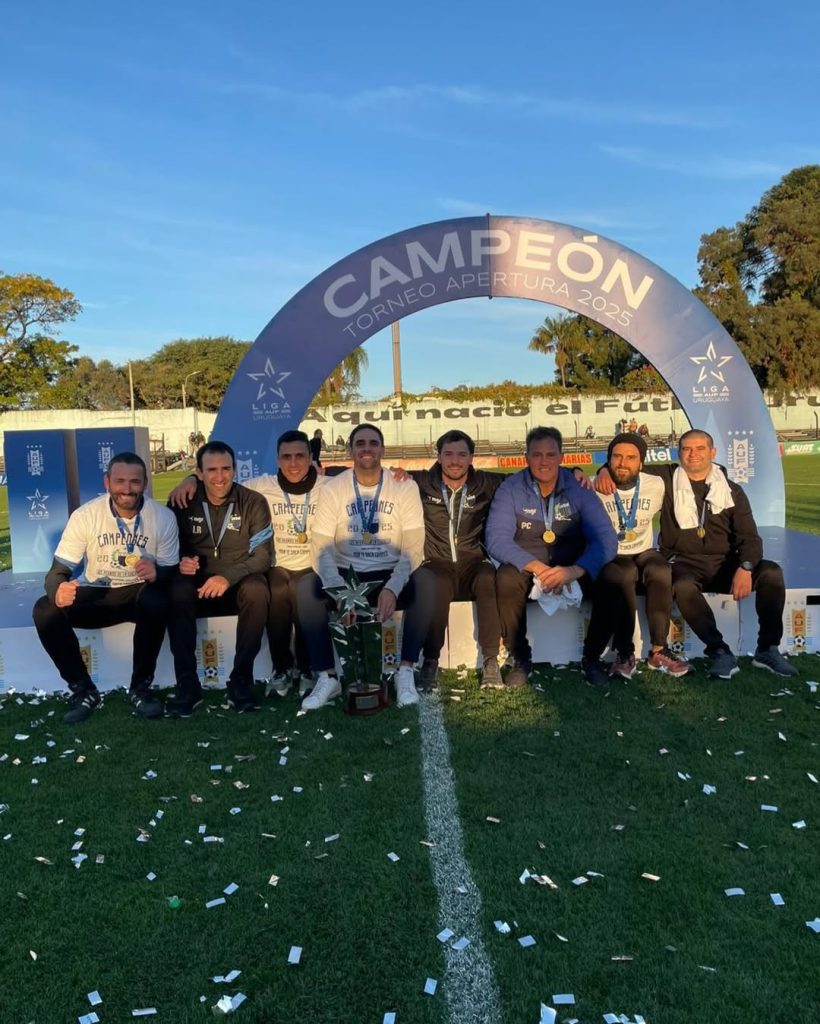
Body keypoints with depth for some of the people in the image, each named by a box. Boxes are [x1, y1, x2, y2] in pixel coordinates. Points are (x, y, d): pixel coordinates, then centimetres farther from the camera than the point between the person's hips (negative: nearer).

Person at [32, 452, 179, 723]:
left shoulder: (163, 517, -14)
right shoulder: (84, 516, -14)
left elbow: (170, 570, -10)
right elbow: (58, 570, -12)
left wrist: (157, 572, -36)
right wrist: (57, 591, -38)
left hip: (139, 592, -1)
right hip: (94, 594, 2)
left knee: (156, 603, -37)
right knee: (45, 611, -25)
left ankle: (140, 688, -15)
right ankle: (83, 689, -7)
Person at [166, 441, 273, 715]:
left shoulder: (253, 502, -6)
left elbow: (262, 556, -10)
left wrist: (228, 577, -28)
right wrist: (180, 562, -21)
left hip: (240, 583, -1)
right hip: (197, 582, 1)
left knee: (256, 591, -35)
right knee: (175, 594, -33)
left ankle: (241, 681, -21)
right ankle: (187, 684, -22)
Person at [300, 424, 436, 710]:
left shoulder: (404, 486, -4)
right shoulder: (333, 488, -3)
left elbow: (413, 547, -12)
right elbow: (322, 546, -11)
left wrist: (393, 588, -30)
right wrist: (339, 590, -30)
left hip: (391, 575, 0)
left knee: (426, 581, -31)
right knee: (307, 588, -28)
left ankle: (405, 672, -19)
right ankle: (328, 676, -15)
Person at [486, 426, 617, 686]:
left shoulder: (578, 489, -5)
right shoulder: (510, 489, -7)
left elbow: (605, 539, -14)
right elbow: (497, 540, -17)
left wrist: (575, 570, -33)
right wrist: (537, 567, -33)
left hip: (573, 566, 1)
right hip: (525, 566, -1)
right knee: (506, 578, -33)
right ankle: (520, 660, -13)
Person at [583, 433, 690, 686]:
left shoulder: (656, 485, 2)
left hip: (643, 552, 3)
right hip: (607, 556, -3)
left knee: (661, 571, -30)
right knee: (624, 575, -36)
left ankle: (658, 650, -21)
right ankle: (624, 653, -24)